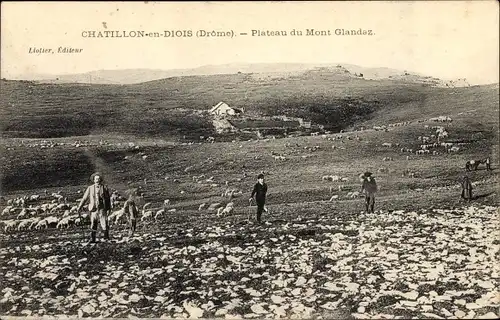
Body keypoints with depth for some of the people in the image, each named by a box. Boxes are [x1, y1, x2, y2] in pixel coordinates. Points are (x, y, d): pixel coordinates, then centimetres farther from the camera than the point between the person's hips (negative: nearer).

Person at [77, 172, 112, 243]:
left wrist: (109, 209, 1)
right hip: (93, 209, 1)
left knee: (104, 223, -6)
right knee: (93, 225, 3)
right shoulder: (90, 188, 7)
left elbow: (108, 199, 6)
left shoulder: (104, 188, 4)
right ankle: (92, 239, 10)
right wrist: (79, 207, 5)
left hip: (102, 209, -1)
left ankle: (106, 237, 8)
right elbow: (84, 198, 9)